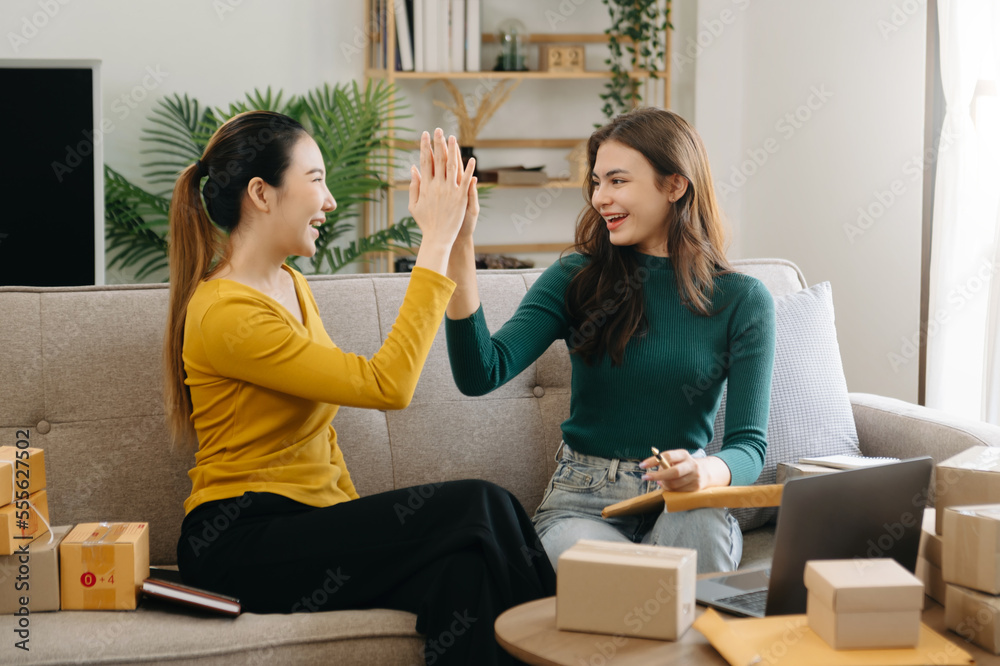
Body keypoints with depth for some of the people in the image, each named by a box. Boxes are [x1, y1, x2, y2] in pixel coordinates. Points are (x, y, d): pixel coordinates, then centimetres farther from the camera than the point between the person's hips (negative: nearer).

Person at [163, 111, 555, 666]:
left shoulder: (290, 286, 16)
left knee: (466, 570, -23)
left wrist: (358, 523, 5)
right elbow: (386, 385, -20)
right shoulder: (226, 314, -15)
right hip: (240, 545, -8)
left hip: (301, 525, 8)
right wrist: (437, 242, -17)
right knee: (478, 510, -25)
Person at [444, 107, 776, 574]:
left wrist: (707, 473, -26)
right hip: (584, 500, -1)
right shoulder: (576, 279, 3)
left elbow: (749, 444, -1)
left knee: (699, 530, -35)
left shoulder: (742, 300, 2)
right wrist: (458, 250, -21)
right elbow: (481, 374, -11)